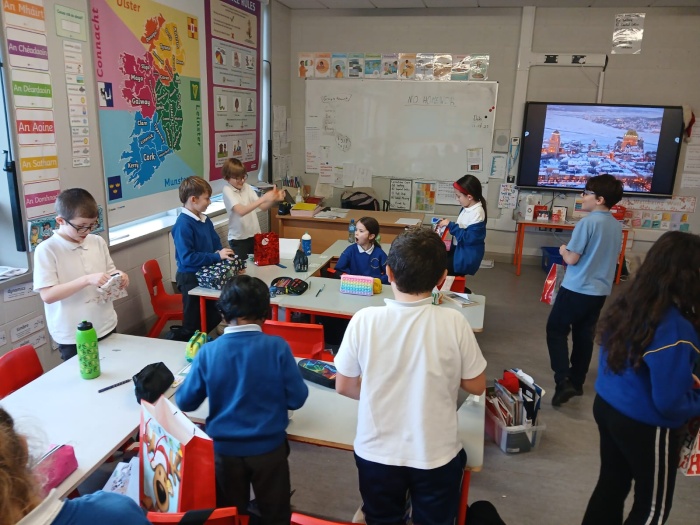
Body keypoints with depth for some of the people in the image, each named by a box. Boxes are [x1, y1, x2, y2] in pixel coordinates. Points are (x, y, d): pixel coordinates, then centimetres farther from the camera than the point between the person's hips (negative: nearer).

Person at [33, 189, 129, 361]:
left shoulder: (98, 242, 2)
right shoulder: (46, 249, -12)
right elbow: (47, 295, -18)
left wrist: (118, 277, -9)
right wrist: (87, 280, -27)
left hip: (107, 328, 5)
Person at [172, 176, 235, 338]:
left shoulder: (205, 220, 2)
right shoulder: (183, 224, -23)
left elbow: (216, 244, 13)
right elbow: (187, 258, -29)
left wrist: (222, 253, -8)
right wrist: (217, 256, -27)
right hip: (190, 278, -8)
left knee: (213, 318, 23)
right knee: (193, 324, 10)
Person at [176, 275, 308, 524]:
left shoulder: (208, 352, -14)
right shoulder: (277, 347, -18)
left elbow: (185, 402, -3)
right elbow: (297, 399, -11)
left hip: (224, 447, 2)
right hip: (269, 446, -1)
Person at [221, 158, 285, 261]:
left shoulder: (247, 187, 3)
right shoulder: (227, 190, -13)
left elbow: (263, 207, -2)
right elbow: (241, 211, -28)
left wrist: (274, 199, -22)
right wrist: (263, 198, -34)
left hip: (254, 235, 5)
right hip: (238, 238, -5)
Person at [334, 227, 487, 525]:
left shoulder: (364, 320, -19)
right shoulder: (453, 322, -20)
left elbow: (344, 387, -6)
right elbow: (476, 386, -6)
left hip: (376, 453, 1)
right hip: (436, 455, 0)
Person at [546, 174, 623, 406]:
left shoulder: (587, 223, -18)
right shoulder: (617, 226, 6)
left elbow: (572, 259, -18)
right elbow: (611, 257, 16)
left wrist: (563, 250, 4)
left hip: (576, 289, -7)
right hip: (600, 290, 7)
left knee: (556, 331, 5)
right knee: (584, 335, 16)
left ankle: (563, 381, -6)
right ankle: (577, 382, 25)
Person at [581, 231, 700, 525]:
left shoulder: (626, 304, -4)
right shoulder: (675, 329, -29)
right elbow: (669, 402, -24)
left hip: (607, 406, 7)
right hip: (644, 425, -7)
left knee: (611, 485, 25)